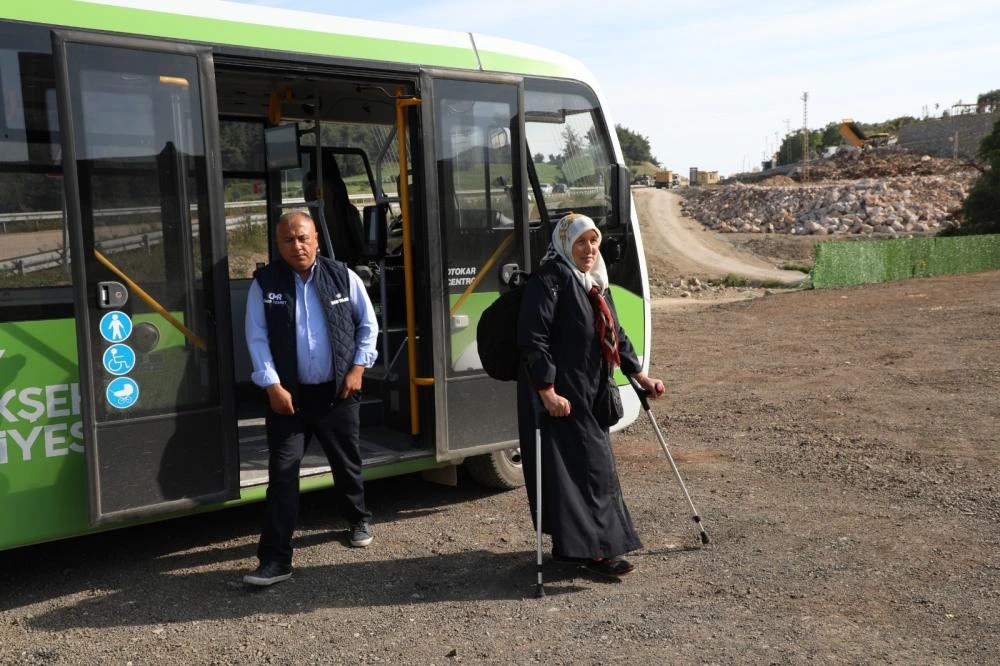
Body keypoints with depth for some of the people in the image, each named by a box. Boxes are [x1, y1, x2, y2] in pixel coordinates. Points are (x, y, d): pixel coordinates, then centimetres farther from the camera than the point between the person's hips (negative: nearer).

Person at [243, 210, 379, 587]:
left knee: (347, 463, 18)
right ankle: (275, 559, -2)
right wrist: (272, 385, -12)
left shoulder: (343, 276, -1)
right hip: (288, 395, -1)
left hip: (338, 392, 2)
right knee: (282, 475, -5)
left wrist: (358, 368, -2)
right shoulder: (264, 283, -4)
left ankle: (358, 519, 45)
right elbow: (257, 338, -4)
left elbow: (368, 324, 7)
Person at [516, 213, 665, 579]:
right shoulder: (549, 280, -14)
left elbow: (615, 334, 21)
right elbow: (531, 339, -20)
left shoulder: (594, 282, 14)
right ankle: (593, 549, 2)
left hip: (589, 393, 9)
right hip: (558, 395, -9)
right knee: (572, 467, -5)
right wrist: (547, 392, -23)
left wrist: (640, 376, 21)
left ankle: (569, 544, 24)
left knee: (594, 464, 13)